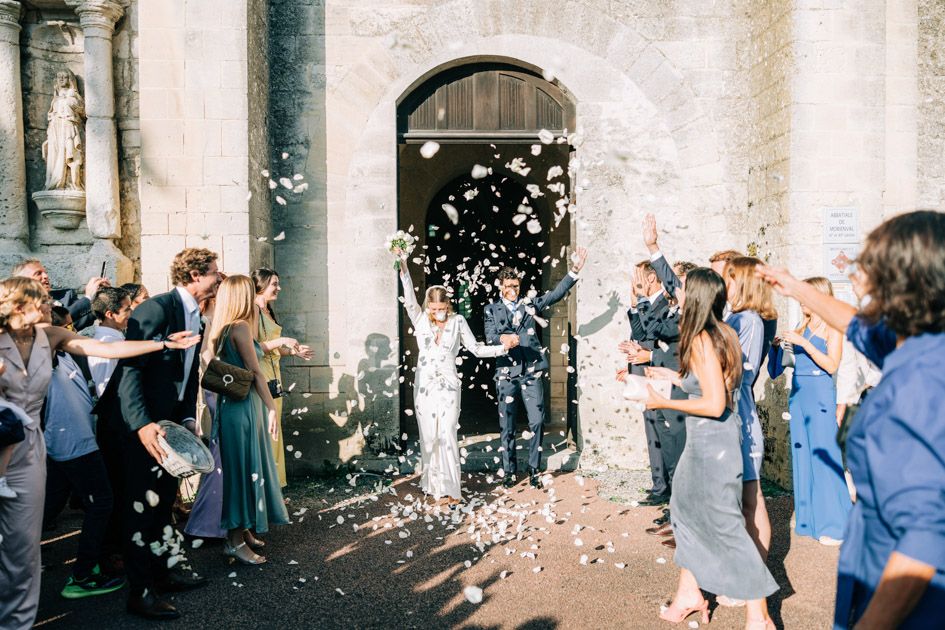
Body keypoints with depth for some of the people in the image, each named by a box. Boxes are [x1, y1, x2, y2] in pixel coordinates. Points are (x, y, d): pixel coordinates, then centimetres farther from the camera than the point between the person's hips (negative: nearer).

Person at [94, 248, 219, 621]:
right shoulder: (156, 309, -18)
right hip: (141, 423, -9)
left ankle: (161, 573, 31)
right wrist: (142, 424, -31)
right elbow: (130, 369, -24)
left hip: (168, 419, 9)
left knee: (164, 499, 17)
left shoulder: (195, 319, 12)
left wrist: (188, 417, 6)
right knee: (143, 505, -3)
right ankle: (140, 592, 8)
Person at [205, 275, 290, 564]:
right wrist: (272, 408, -13)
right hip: (243, 405, -9)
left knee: (247, 466, 16)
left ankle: (244, 531, 27)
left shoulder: (222, 329, 11)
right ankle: (235, 541, 3)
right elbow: (255, 372, -15)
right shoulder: (240, 327, -15)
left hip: (233, 402, 9)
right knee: (244, 467, -4)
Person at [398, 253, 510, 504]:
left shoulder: (457, 321, 3)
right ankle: (432, 483, 23)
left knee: (447, 436, -9)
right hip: (424, 386, 2)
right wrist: (403, 269, -23)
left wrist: (503, 347, -5)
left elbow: (476, 349, 6)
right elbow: (409, 299, -11)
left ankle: (452, 490, -3)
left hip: (448, 387, -2)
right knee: (428, 438, 7)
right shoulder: (421, 320, 4)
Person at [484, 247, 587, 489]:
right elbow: (489, 337, -1)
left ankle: (534, 470, 10)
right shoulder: (492, 309, 10)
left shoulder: (529, 304, 12)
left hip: (532, 371, 1)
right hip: (507, 372, 0)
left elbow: (556, 294, 4)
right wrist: (501, 338, -25)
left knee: (537, 422, -3)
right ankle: (509, 470, 17)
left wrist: (575, 270, -6)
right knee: (507, 425, 5)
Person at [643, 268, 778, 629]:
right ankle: (689, 592, 34)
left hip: (711, 442, -10)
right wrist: (675, 377, 19)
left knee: (726, 526, 1)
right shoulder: (724, 334, 7)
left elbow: (714, 405, -25)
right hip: (705, 441, 10)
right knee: (685, 509, 21)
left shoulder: (702, 341, -21)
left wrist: (665, 403, -17)